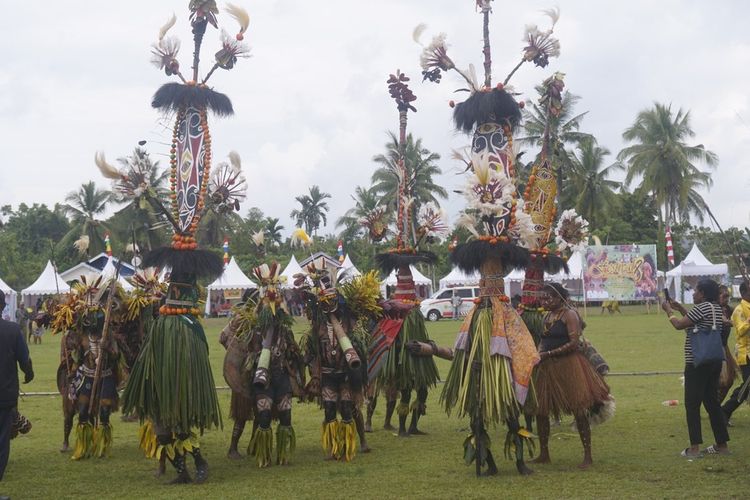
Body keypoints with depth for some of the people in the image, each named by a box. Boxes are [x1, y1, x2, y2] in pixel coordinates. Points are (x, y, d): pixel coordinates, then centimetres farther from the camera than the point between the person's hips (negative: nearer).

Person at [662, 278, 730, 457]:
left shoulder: (702, 308, -16)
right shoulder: (716, 308, 12)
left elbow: (679, 325, -14)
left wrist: (669, 311, 2)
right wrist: (682, 310, 23)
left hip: (697, 363, -9)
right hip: (714, 362, 9)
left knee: (692, 404, -3)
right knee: (712, 402, 15)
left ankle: (695, 448, -5)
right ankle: (722, 444, 18)